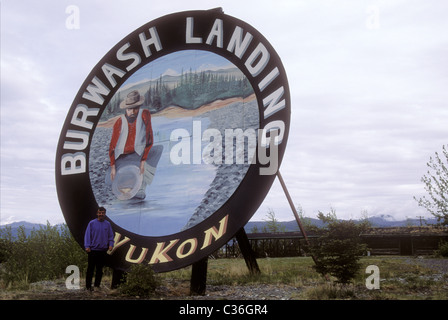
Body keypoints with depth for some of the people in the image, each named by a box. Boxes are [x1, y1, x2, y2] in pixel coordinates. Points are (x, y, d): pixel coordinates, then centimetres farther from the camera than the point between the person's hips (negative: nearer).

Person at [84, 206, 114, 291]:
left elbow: (111, 236, 11)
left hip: (103, 250, 3)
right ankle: (88, 286, 5)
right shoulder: (92, 223, 0)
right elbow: (87, 235, -3)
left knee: (100, 269, 9)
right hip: (93, 249, -3)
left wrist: (111, 244, -6)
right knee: (90, 269, -1)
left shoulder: (107, 224, 8)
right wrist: (87, 246, -13)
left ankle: (97, 285, 17)